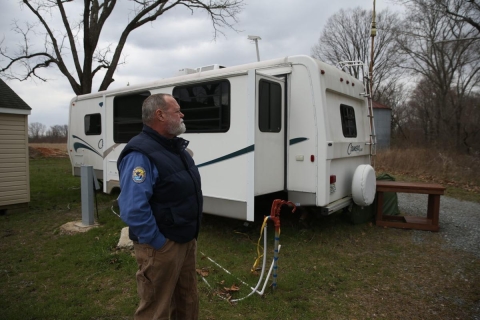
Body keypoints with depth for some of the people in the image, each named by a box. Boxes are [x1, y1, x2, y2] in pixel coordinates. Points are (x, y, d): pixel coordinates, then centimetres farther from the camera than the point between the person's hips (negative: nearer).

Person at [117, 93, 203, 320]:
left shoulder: (176, 146, 8)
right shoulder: (140, 154, -23)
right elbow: (133, 210, -30)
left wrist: (191, 234, 14)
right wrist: (158, 242, -21)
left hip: (186, 239, 9)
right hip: (161, 246, -9)